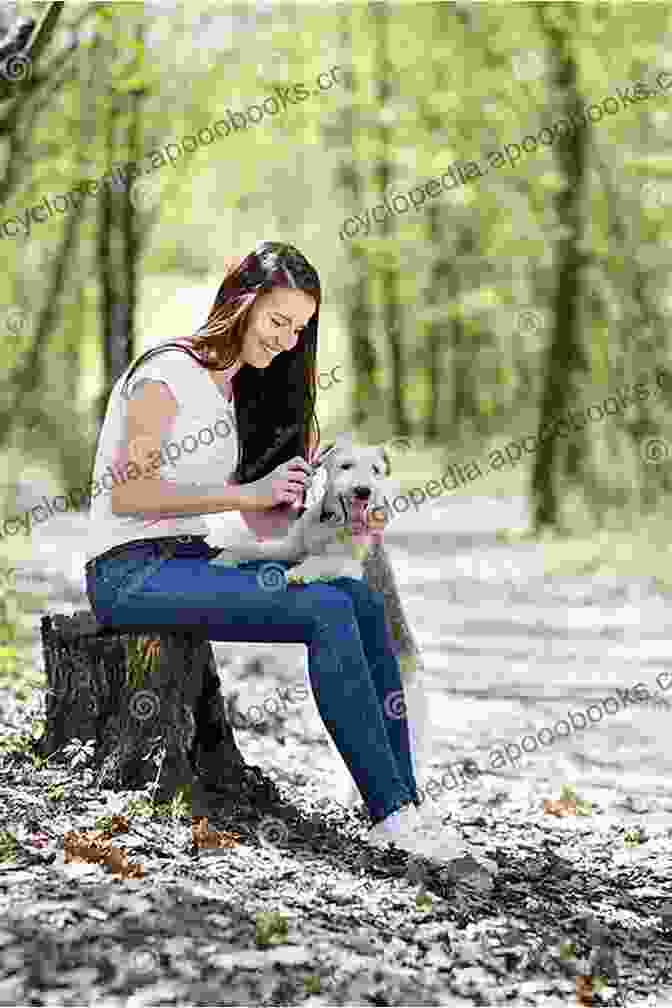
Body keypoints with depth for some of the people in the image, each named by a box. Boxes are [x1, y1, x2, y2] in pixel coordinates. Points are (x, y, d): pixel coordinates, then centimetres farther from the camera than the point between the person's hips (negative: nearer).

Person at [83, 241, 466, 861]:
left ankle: (400, 809, -20)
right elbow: (127, 493, -17)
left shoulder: (237, 388, 19)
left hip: (192, 563, 8)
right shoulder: (168, 375, -7)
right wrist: (249, 494, -19)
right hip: (130, 572, -8)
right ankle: (391, 812, -25)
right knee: (326, 612, -26)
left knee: (363, 602, -14)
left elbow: (255, 521, 13)